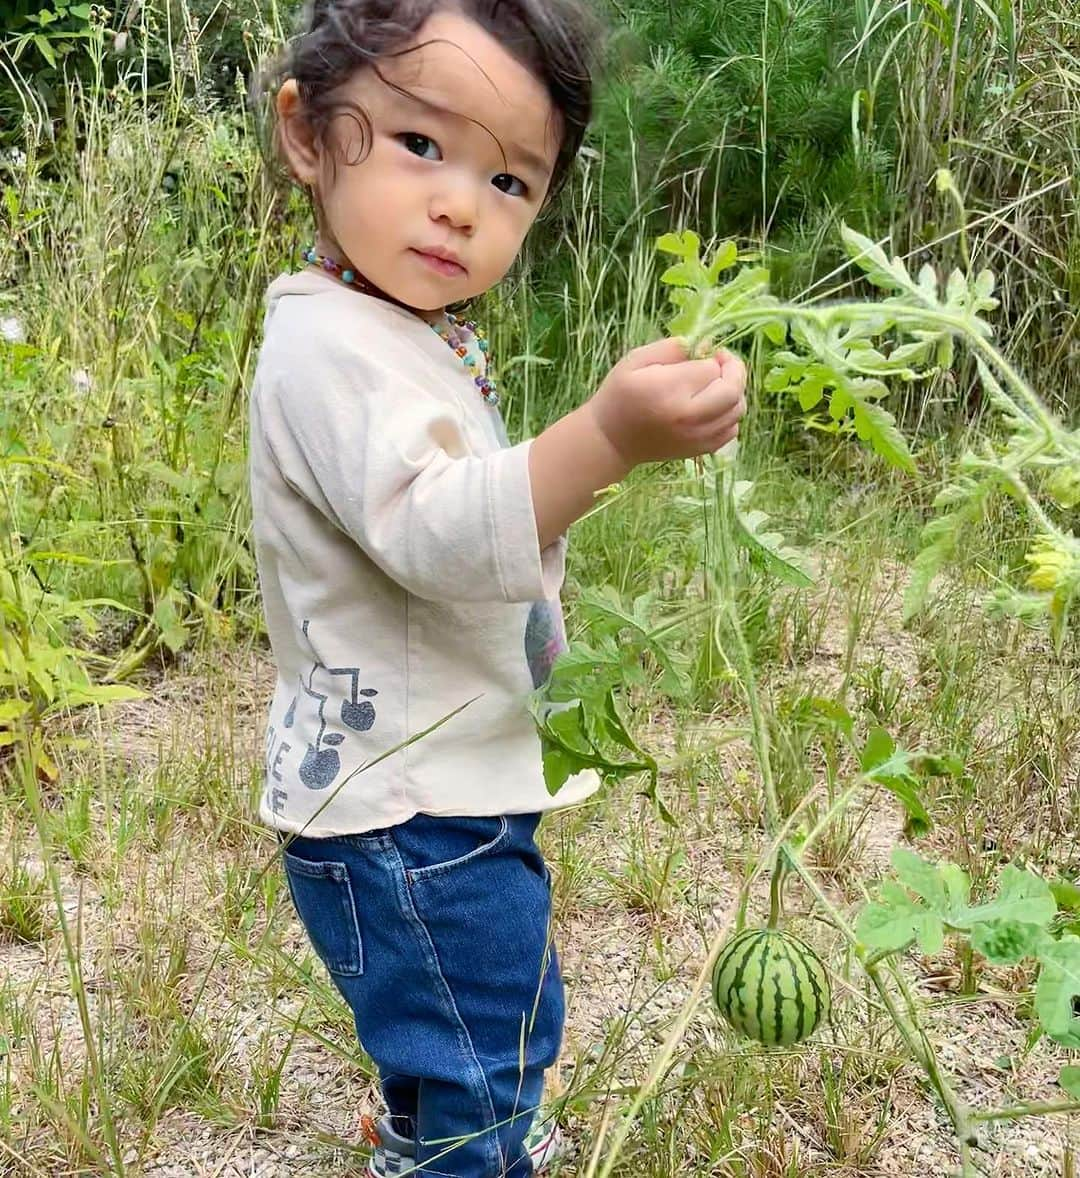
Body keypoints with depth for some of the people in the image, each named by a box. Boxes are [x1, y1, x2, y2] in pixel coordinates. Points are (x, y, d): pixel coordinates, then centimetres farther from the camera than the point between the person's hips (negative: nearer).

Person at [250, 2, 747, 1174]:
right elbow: (432, 532, -41)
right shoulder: (330, 344, -25)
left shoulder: (420, 335, 9)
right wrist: (603, 438, -53)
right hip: (400, 815, -11)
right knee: (482, 1074, 5)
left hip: (455, 785, 11)